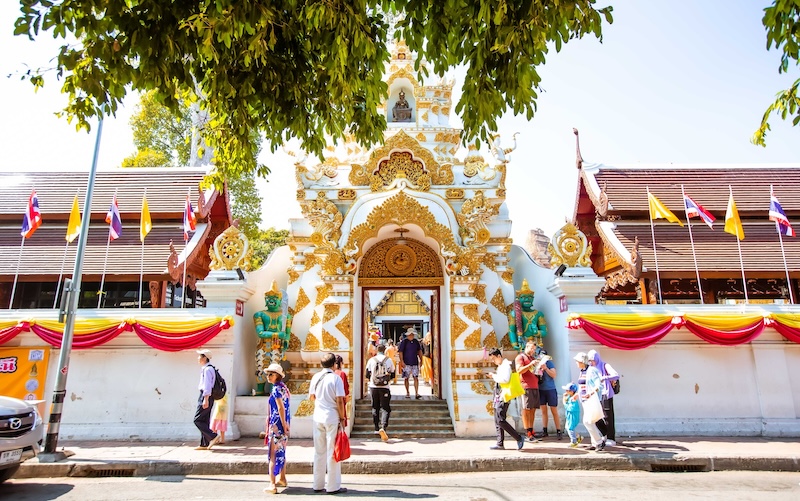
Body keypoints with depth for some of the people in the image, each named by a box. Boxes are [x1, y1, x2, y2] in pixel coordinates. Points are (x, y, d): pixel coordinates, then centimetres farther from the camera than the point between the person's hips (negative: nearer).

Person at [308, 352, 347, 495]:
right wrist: (342, 418, -6)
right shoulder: (336, 378, -12)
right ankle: (333, 486, 10)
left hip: (318, 417, 5)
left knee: (319, 452, 13)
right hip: (332, 418, -5)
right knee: (332, 452, 3)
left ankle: (318, 484, 22)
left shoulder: (316, 377, 4)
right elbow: (340, 400, -14)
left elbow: (311, 397, 14)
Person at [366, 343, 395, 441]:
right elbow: (392, 374, 8)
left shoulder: (371, 360, -1)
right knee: (385, 408, 1)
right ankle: (383, 427, -19)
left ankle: (377, 428, 22)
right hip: (385, 387, -2)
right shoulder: (389, 360, -2)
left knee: (375, 407, 15)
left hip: (373, 387, 2)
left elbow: (367, 375, 6)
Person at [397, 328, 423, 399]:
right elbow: (400, 352, -7)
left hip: (415, 363, 3)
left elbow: (419, 351, 18)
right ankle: (407, 393, 17)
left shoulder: (416, 342, 8)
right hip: (406, 363, -3)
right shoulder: (404, 342, -5)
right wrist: (402, 361, -14)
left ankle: (417, 393, -4)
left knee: (416, 378, -4)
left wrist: (421, 360, 14)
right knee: (406, 378, 4)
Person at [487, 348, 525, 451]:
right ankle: (500, 444, 12)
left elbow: (505, 379, -24)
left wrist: (494, 376, -15)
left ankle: (519, 438, -4)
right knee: (497, 421, 8)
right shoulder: (500, 366, 19)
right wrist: (494, 376, 9)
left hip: (503, 397, -10)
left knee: (500, 420, -13)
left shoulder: (506, 365, -10)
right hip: (498, 397, 10)